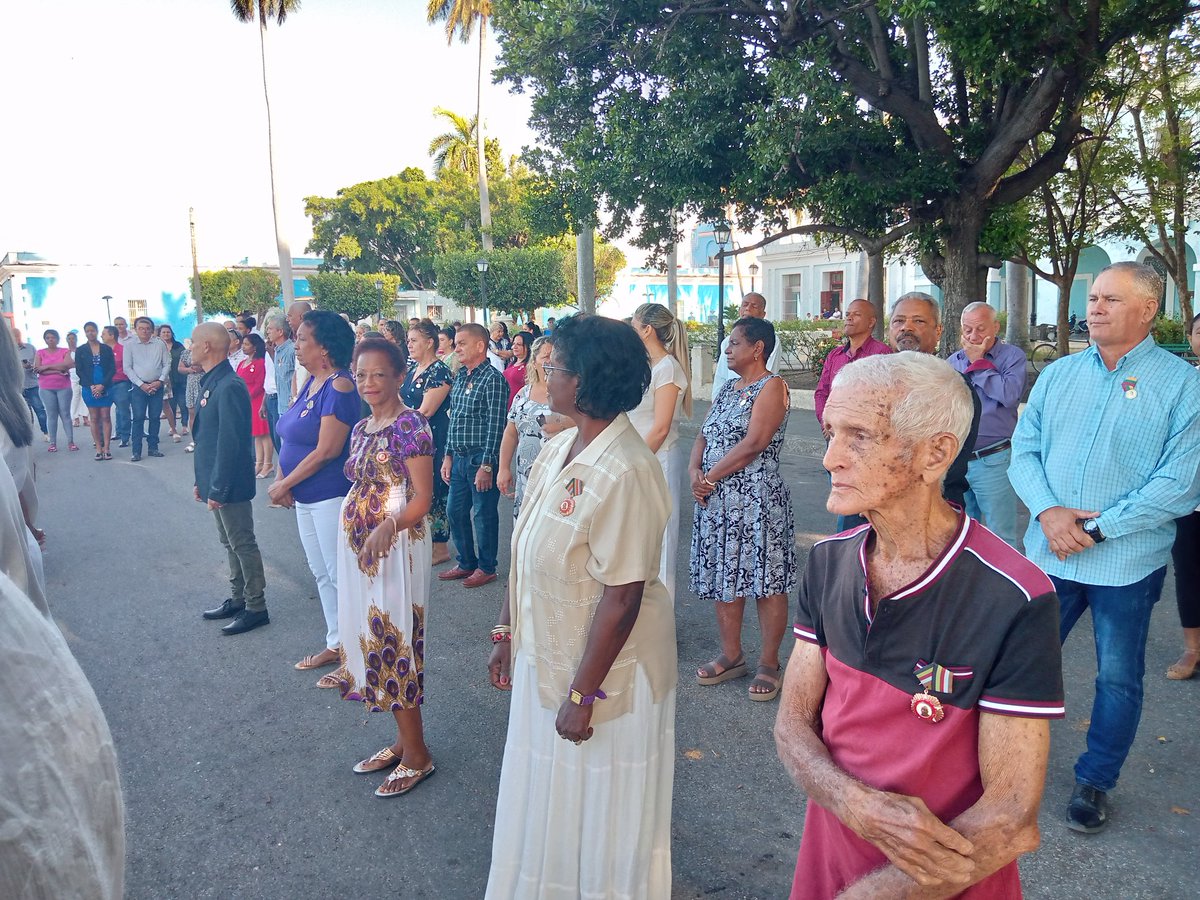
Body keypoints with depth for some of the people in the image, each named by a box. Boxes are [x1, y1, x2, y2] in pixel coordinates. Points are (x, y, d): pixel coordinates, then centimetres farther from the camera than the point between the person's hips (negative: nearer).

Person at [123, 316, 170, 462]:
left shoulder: (160, 345, 5)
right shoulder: (130, 346, 3)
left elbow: (167, 364, 4)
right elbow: (127, 368, -1)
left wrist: (160, 381, -8)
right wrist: (141, 384, -9)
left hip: (157, 386, 2)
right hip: (138, 386, -1)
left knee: (155, 417, 5)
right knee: (138, 418, -5)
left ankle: (153, 447, 15)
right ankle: (136, 451, -4)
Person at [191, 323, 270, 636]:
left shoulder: (229, 387, -21)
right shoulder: (211, 383, 10)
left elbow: (229, 442, -24)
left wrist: (218, 489, -22)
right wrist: (202, 481, 17)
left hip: (230, 486, -10)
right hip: (215, 482, 10)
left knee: (243, 545, 1)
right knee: (230, 543, 18)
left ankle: (256, 608, 11)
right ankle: (238, 599, 31)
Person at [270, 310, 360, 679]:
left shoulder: (339, 388, -18)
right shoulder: (311, 382, 9)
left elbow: (326, 452, -21)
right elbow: (293, 437, 11)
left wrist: (285, 484, -12)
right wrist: (282, 479, -3)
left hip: (332, 496, -10)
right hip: (306, 497, 10)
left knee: (341, 576, 0)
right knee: (322, 573, 18)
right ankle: (335, 643, 32)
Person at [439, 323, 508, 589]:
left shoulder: (493, 379, -13)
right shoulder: (460, 378, 12)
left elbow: (495, 425, -17)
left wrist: (486, 466, -18)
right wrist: (448, 456, 14)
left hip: (481, 459, -8)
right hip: (459, 458, 8)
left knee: (484, 515, 4)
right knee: (455, 511, 14)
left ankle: (486, 567, 19)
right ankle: (466, 563, 30)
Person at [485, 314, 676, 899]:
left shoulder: (626, 473, -26)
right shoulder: (558, 449, 0)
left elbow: (622, 598, -25)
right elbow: (525, 556, 7)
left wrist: (583, 694, -20)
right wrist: (506, 632, 11)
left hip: (603, 670, -8)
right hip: (545, 655, 8)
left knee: (598, 813, 15)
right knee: (548, 801, 26)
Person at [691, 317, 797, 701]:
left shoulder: (772, 387, -8)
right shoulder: (728, 389, 17)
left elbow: (753, 444, -18)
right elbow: (703, 437, 14)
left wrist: (710, 476, -13)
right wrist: (695, 472, -5)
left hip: (758, 499, -8)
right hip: (716, 499, 8)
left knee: (767, 582, 1)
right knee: (723, 579, 13)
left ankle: (769, 663, 13)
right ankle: (731, 656, 27)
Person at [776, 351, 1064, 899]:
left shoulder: (1015, 602, -25)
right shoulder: (828, 561, -8)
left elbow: (1010, 818, -22)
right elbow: (793, 723, -5)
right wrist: (859, 805, -24)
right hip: (829, 851, 5)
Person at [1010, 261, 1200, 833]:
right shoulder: (1058, 374, 6)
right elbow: (1024, 449, 3)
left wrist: (1097, 529, -17)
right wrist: (1048, 512, -13)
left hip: (1127, 563, -3)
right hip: (1047, 552, 3)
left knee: (1118, 678, 11)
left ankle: (1095, 782, 30)